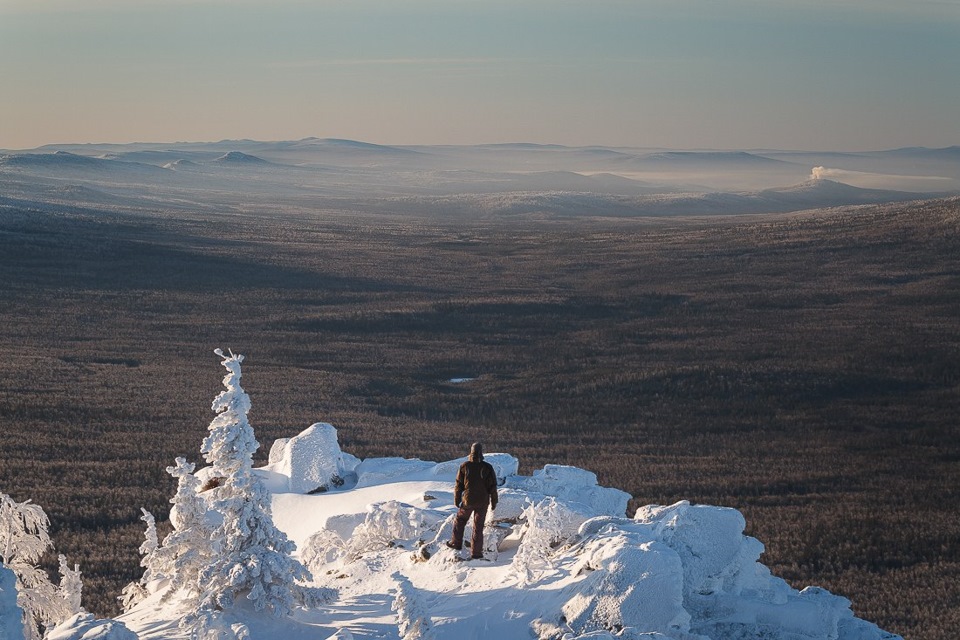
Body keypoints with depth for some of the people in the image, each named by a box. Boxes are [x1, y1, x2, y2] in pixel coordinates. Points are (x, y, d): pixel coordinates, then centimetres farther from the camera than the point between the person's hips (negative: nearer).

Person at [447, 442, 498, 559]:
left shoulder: (464, 467, -7)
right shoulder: (487, 468, -8)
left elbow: (458, 485, -1)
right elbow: (493, 487, -3)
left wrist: (456, 500, 11)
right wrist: (494, 503, 7)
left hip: (468, 501, 0)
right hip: (482, 502, 0)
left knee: (460, 520, 23)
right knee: (478, 527, 6)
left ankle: (457, 543, 26)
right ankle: (476, 552, 8)